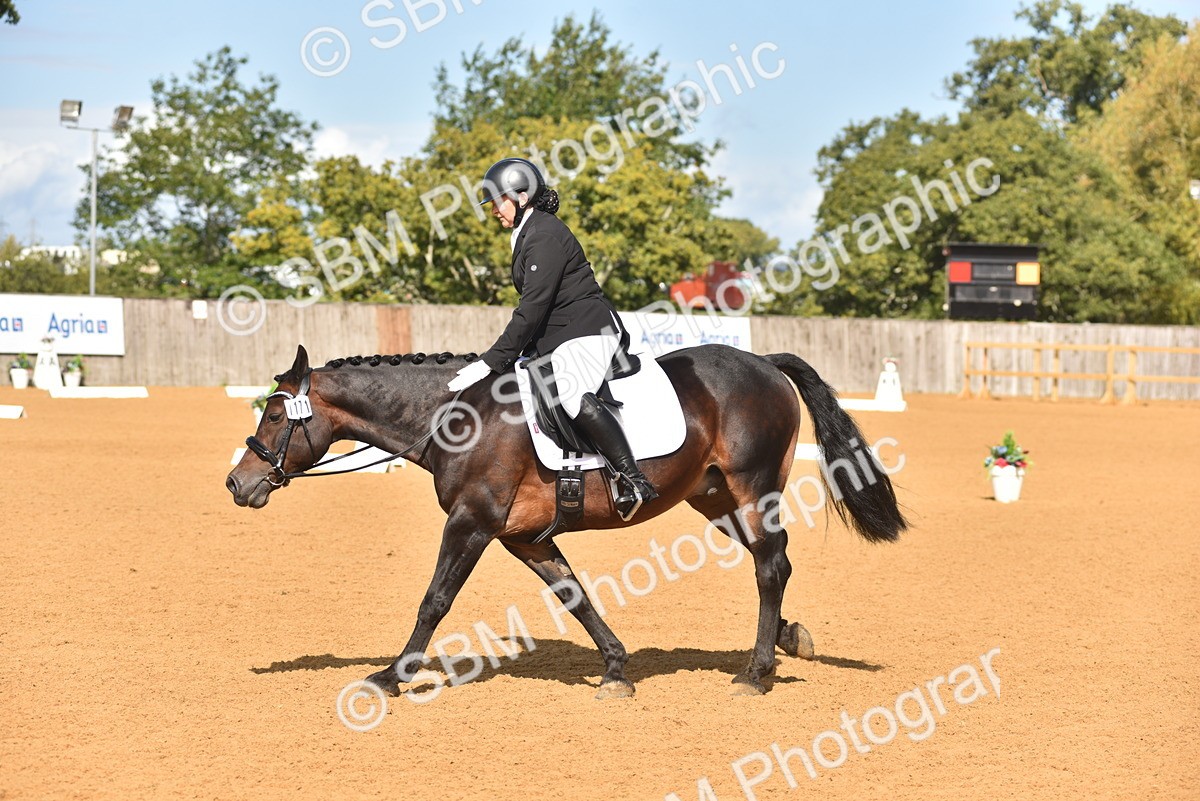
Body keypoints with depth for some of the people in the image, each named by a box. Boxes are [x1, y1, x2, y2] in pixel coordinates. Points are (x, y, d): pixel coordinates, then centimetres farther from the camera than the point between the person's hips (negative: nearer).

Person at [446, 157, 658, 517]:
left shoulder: (544, 237, -14)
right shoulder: (528, 234, 19)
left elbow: (532, 309, -21)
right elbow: (533, 307, 24)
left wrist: (490, 362, -21)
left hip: (588, 328, -12)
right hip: (558, 338, 12)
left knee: (574, 395, -33)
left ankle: (635, 480, -38)